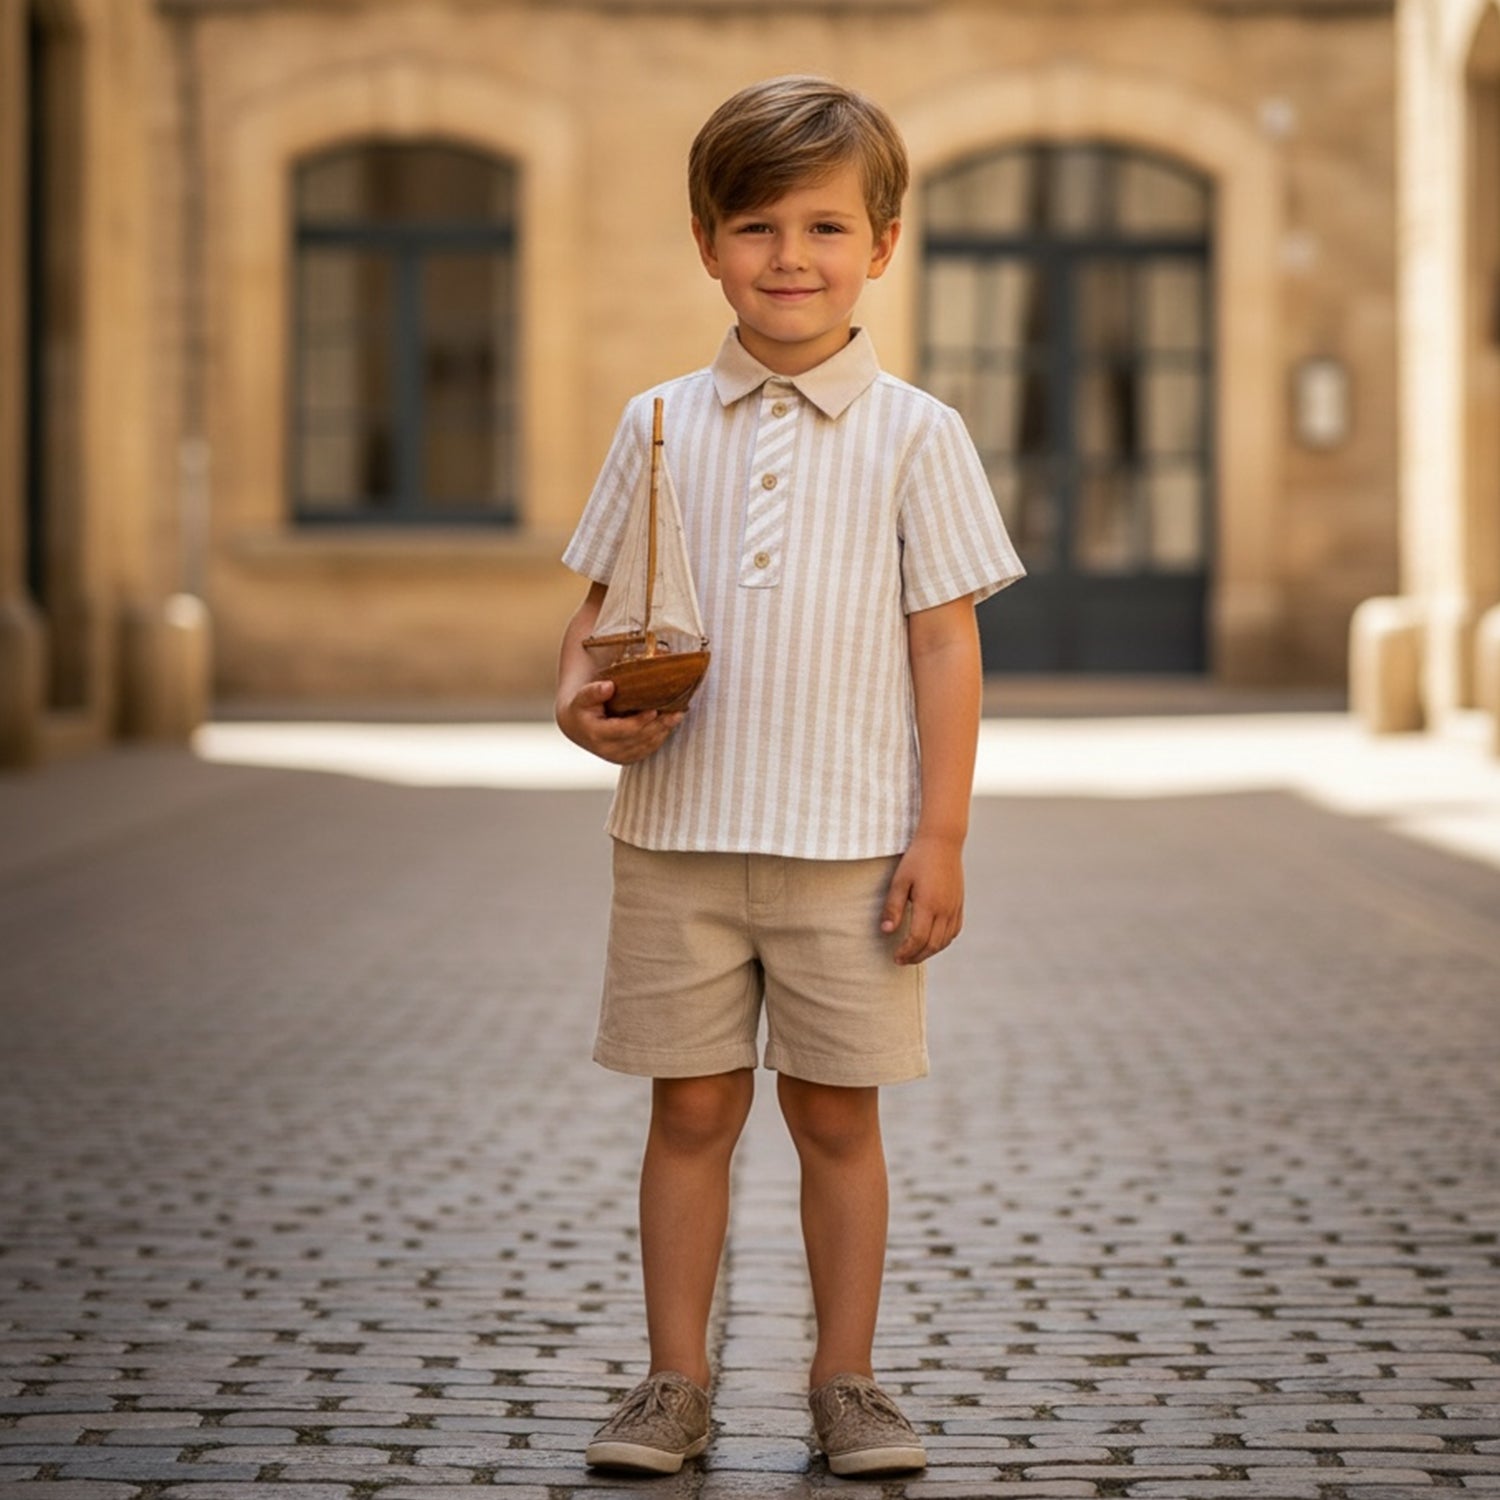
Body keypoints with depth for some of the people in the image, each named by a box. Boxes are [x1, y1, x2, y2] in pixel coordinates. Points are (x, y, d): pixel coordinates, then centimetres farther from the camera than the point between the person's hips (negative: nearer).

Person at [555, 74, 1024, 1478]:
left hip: (850, 843, -1)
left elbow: (946, 640, -1)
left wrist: (941, 835, -5)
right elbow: (600, 604, 12)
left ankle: (847, 1383, 19)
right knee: (692, 1108, 7)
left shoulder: (913, 434, 0)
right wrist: (582, 699, -10)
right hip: (679, 833, 2)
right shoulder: (660, 425, 6)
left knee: (836, 1114, 6)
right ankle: (674, 1383, 18)